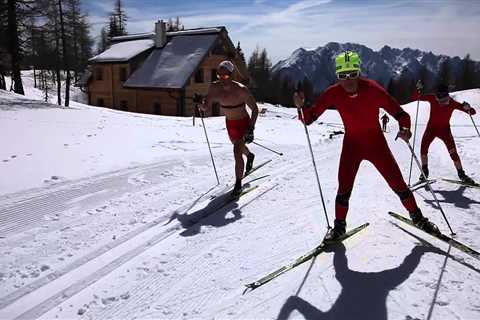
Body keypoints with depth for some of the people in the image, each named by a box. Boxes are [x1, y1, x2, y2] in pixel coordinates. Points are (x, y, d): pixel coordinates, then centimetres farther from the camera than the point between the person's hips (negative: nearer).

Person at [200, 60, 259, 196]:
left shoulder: (241, 90, -27)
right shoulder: (214, 88, -15)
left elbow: (255, 109, -19)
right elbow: (206, 107, -7)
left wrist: (251, 129, -26)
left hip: (244, 123, -6)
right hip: (229, 123, 6)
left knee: (237, 151, -19)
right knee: (238, 146, 28)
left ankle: (238, 184, -5)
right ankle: (250, 156, 64)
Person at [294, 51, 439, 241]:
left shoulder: (373, 89, -22)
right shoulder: (333, 94, -15)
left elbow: (400, 114, -19)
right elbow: (309, 117, -14)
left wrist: (405, 129, -40)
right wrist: (301, 107, -34)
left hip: (377, 143, -1)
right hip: (351, 145, 1)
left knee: (399, 185, 4)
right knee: (344, 189, -4)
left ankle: (417, 217, 29)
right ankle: (339, 226, 19)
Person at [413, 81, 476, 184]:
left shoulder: (452, 103, -14)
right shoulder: (432, 98, -12)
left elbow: (472, 112, -11)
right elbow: (415, 97, -11)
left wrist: (467, 108, -34)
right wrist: (419, 89, -30)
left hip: (445, 129, -1)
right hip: (431, 128, 1)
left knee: (453, 152, -12)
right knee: (423, 147, -18)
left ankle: (461, 174, 3)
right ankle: (424, 171, 1)